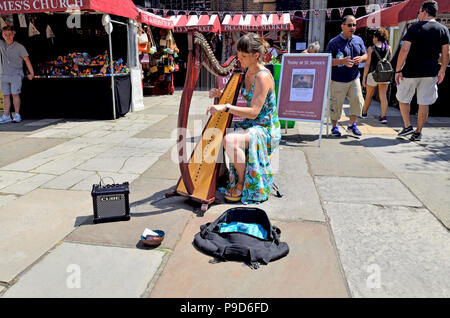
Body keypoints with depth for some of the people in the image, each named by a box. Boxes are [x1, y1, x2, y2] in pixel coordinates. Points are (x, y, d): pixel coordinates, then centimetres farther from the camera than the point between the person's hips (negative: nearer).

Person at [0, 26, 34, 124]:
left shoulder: (20, 47, -6)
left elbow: (27, 60, -5)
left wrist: (32, 73, -9)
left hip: (16, 74, -5)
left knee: (15, 94, -10)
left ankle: (17, 115, -3)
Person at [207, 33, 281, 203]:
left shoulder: (263, 76, -20)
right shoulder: (248, 72, 6)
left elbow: (254, 112, -25)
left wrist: (225, 107, -31)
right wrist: (220, 93, -3)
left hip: (266, 130, -9)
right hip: (250, 124, 9)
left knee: (230, 140, -32)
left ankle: (242, 183, -9)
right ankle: (227, 176, 13)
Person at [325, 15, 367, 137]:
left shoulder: (358, 40, 11)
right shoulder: (334, 42, -7)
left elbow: (365, 54, 20)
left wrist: (361, 58, -4)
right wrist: (342, 61, -24)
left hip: (354, 78, 5)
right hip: (338, 80, -5)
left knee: (358, 101, -1)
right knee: (336, 104, -1)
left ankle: (352, 125, 16)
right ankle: (334, 127, 16)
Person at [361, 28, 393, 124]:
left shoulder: (371, 49, -6)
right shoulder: (389, 48, 5)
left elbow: (367, 64, -9)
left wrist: (364, 78, -7)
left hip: (373, 74, -3)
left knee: (369, 95, 13)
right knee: (383, 96, 2)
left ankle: (364, 113, 30)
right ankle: (383, 116, -4)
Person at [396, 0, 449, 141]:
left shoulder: (415, 28, -7)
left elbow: (404, 50, -14)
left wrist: (398, 70, -10)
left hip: (411, 71, -3)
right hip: (431, 72, 4)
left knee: (403, 99, 16)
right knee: (424, 103, 8)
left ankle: (407, 126, 11)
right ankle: (418, 132, 13)